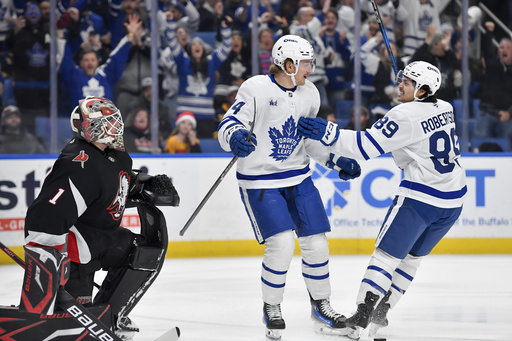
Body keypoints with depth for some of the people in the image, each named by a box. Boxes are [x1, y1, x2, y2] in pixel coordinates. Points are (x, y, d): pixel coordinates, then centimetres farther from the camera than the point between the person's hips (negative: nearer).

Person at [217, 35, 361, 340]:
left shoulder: (309, 93, 4)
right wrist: (236, 137, -39)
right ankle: (271, 309, 3)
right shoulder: (256, 89, -14)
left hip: (298, 177, 6)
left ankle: (321, 306, 22)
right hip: (259, 181, -6)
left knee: (315, 241, 3)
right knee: (281, 242, -18)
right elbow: (229, 124, -16)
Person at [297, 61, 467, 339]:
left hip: (421, 196, -8)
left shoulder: (405, 115, -15)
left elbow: (366, 147, -20)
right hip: (453, 200, 8)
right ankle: (380, 313, 19)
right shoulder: (445, 109, 9)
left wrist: (327, 133, -22)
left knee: (387, 254, -3)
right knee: (412, 256, 18)